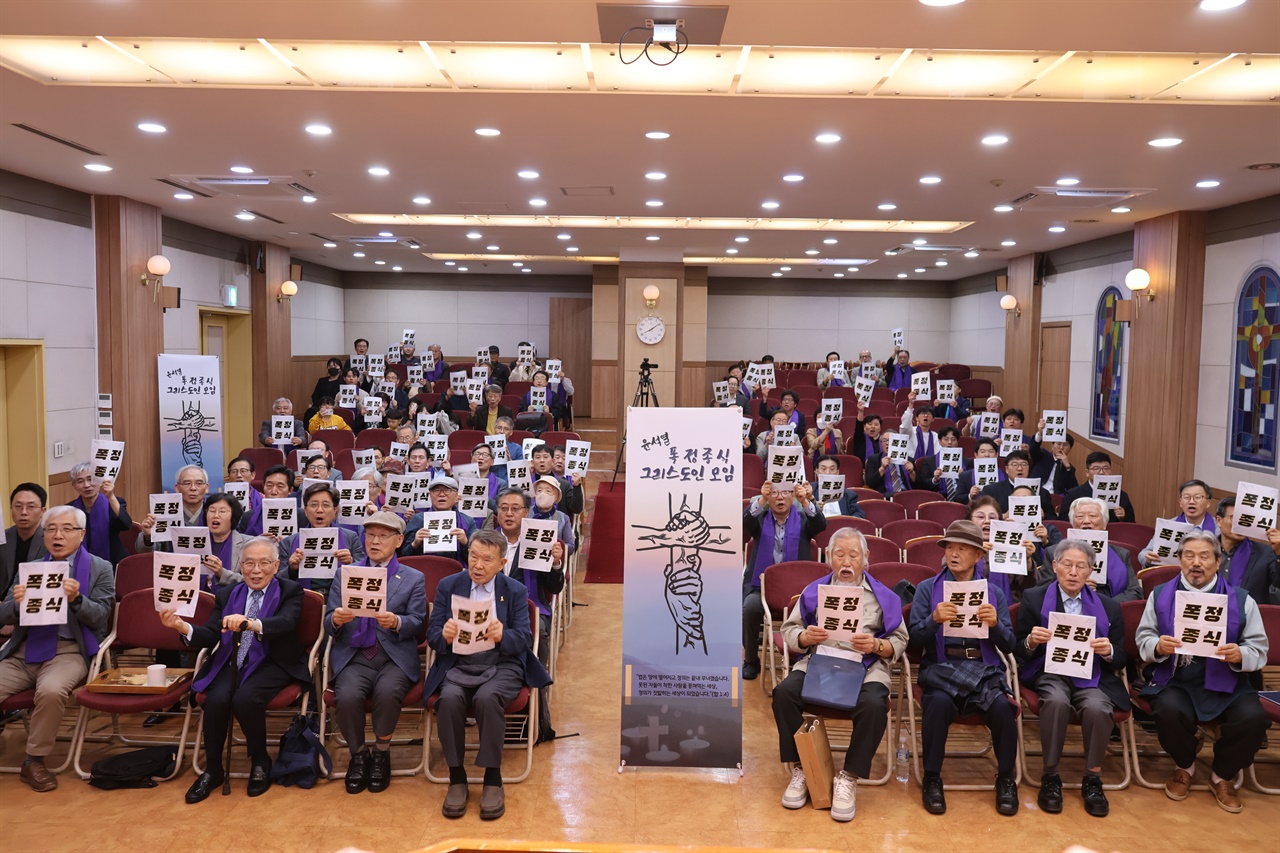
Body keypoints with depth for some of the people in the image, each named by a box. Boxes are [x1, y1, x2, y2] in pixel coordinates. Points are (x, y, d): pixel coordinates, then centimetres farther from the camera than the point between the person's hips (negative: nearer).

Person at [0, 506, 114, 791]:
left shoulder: (100, 569, 5)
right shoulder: (29, 567, 16)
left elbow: (100, 618, -2)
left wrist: (76, 599, -22)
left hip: (68, 652, -4)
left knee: (51, 691, -34)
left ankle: (34, 760, -12)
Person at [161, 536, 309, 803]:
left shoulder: (290, 591, 2)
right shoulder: (226, 594, 14)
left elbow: (286, 623, -20)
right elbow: (210, 636, 2)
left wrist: (251, 624, -41)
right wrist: (183, 627, -20)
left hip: (272, 664, -3)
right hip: (233, 663, 3)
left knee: (245, 698, -30)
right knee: (216, 699, -26)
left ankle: (260, 763, -3)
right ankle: (212, 770, -2)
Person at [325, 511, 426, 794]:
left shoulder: (414, 578, 11)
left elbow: (417, 622, 0)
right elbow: (328, 624, 7)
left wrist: (396, 622, -22)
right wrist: (336, 619, -17)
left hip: (396, 657, -1)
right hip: (354, 657, 1)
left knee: (387, 692, -32)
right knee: (347, 696, -29)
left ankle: (381, 753, -4)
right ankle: (358, 754, -1)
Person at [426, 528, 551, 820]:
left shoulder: (516, 591, 6)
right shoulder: (448, 586, 8)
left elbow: (524, 640, -2)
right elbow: (432, 635, 4)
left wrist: (502, 636, -25)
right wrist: (444, 635, -21)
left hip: (502, 666, -1)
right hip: (458, 666, 1)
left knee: (487, 698, -33)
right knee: (449, 698, -31)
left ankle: (493, 780, -17)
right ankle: (456, 778, -14)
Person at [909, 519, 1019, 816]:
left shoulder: (994, 593, 14)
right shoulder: (927, 588, 9)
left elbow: (1008, 646, 10)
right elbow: (915, 639, 2)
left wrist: (995, 624, -11)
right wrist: (934, 619, -17)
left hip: (984, 669, 2)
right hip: (942, 667, -1)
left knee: (1002, 706, -29)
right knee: (939, 703, -33)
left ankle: (1006, 779, -4)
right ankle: (932, 779, -12)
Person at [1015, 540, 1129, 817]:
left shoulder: (1108, 607, 11)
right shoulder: (1033, 599, 6)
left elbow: (1121, 660, 11)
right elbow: (1019, 651, 5)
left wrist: (1109, 651, -13)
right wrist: (1031, 641, -18)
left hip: (1092, 676, 1)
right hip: (1050, 673, -1)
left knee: (1097, 707, -32)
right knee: (1057, 700, -34)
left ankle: (1092, 779, -9)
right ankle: (1050, 776, -16)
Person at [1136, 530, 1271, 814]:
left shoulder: (1241, 600, 6)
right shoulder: (1160, 595, 8)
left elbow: (1259, 650, 4)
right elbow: (1143, 639, 7)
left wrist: (1240, 656, -19)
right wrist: (1157, 647, -17)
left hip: (1223, 681, 1)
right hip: (1174, 679, -1)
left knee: (1253, 717, -27)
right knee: (1170, 711, -32)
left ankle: (1222, 777, 6)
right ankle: (1184, 767, 6)